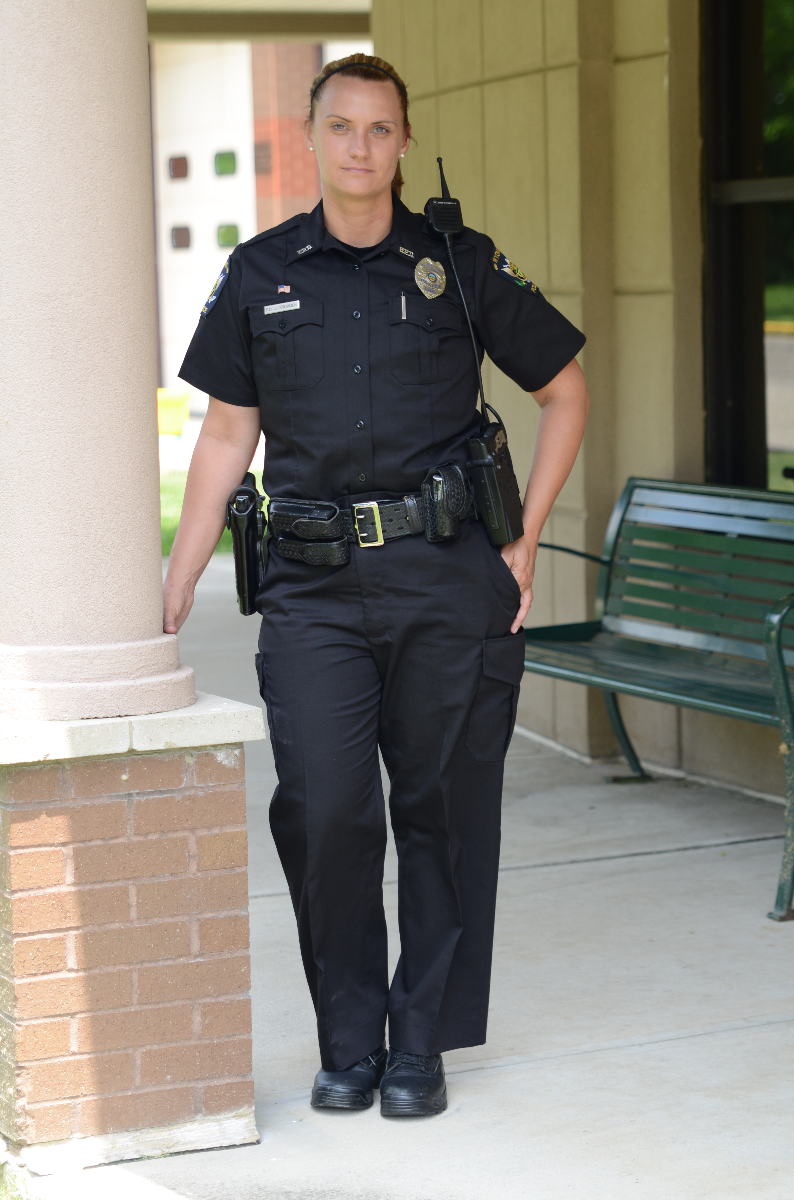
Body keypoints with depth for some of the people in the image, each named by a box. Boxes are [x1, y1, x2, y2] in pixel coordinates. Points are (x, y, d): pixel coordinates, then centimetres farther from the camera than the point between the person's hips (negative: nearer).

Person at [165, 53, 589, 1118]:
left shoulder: (460, 266, 4)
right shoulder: (260, 275, 8)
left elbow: (565, 392, 13)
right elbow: (226, 438, 12)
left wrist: (523, 541, 6)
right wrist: (175, 588, 6)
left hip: (449, 586, 0)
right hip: (314, 588, 1)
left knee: (441, 812, 3)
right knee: (323, 812, -9)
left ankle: (421, 1048, 15)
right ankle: (348, 1042, 9)